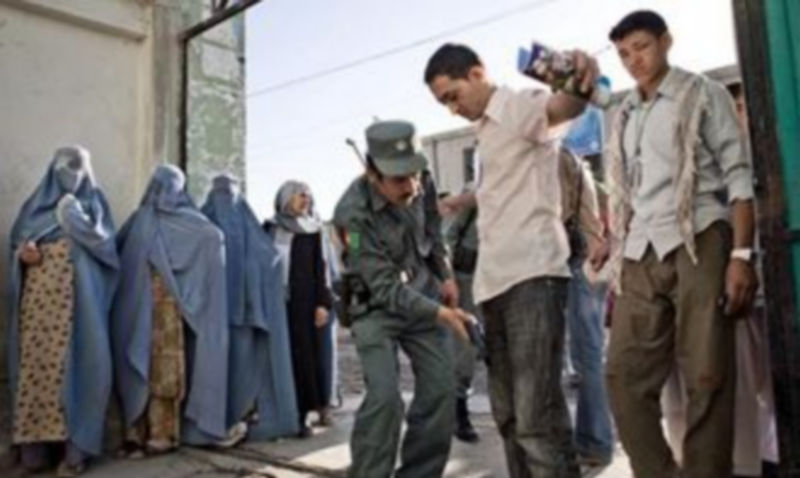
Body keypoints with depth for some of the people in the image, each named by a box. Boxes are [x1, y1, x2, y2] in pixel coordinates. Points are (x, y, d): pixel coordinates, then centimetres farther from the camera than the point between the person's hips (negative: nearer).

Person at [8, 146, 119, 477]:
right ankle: (34, 439, 5)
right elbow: (16, 243, 15)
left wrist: (77, 220, -12)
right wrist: (23, 254, -6)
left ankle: (74, 443, -6)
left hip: (78, 301, -3)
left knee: (73, 363, -7)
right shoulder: (37, 204, 18)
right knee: (36, 363, -1)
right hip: (38, 300, 3)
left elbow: (105, 245, -1)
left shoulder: (93, 203, 10)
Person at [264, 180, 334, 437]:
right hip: (279, 302, 1)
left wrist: (323, 302, -5)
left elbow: (320, 268, 3)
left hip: (306, 302, 0)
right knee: (287, 357, 1)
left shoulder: (313, 231, 7)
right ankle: (297, 414, 9)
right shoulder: (269, 229, 8)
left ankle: (318, 406, 11)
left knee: (308, 355, 1)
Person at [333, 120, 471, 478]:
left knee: (440, 389, 1)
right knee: (384, 397, -18)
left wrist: (444, 275, 13)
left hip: (421, 296, 5)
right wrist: (440, 312, -37)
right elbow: (386, 288, -29)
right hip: (376, 305, -5)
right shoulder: (353, 214, -29)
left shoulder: (422, 183, -12)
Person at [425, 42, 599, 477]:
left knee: (537, 414, -12)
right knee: (508, 413, 13)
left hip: (532, 276, -9)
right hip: (496, 281, 9)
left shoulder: (521, 106, -3)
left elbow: (559, 107, -28)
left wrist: (582, 81, -48)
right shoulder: (484, 132, 22)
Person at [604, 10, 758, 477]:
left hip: (698, 243, -4)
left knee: (707, 378, -3)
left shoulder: (704, 94, 8)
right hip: (641, 256, 5)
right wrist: (616, 265, 13)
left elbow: (738, 176, 0)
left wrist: (742, 254, -11)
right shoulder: (625, 116, 21)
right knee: (625, 375, 0)